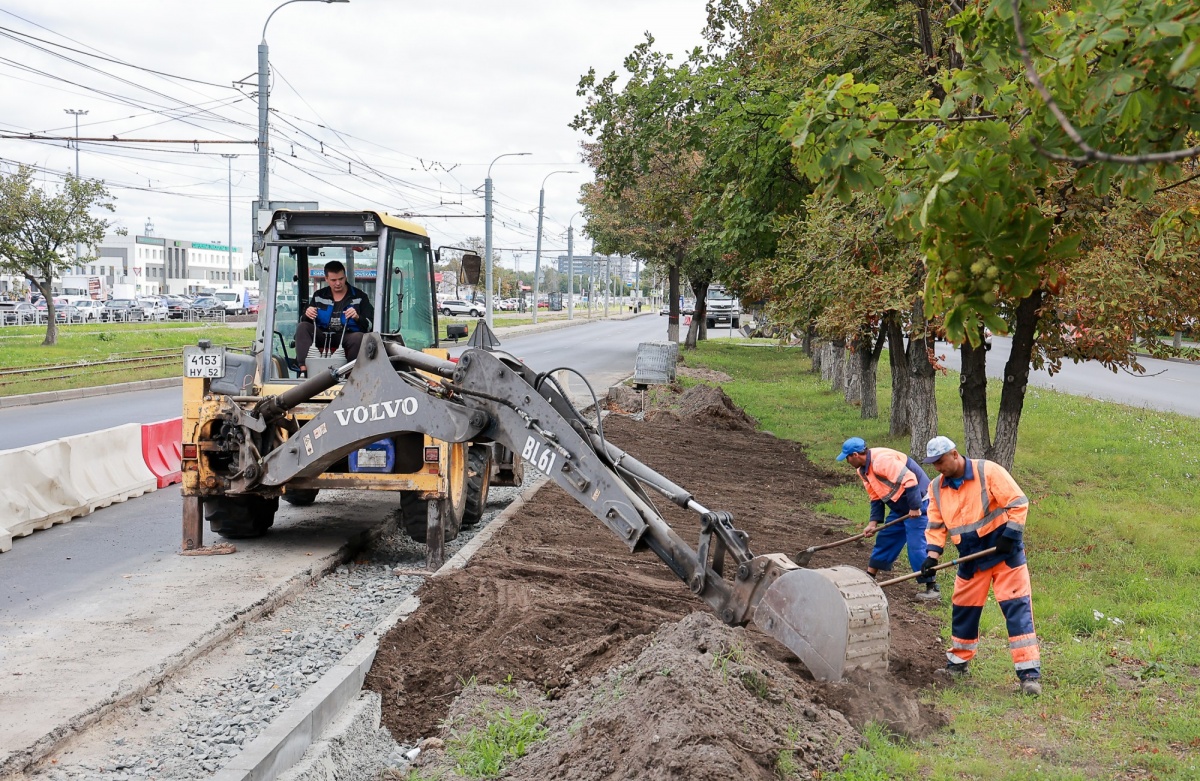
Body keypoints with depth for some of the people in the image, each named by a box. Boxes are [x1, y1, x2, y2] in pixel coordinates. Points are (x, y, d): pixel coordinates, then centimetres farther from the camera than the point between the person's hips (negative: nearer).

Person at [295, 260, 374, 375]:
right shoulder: (319, 296, 16)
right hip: (323, 337, 3)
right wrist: (307, 315, -9)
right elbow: (303, 320, 16)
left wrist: (357, 318, -21)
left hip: (347, 337, -3)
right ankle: (304, 369, -34)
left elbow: (369, 325, 0)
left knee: (359, 337, -35)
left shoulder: (359, 296, 6)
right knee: (302, 327, -20)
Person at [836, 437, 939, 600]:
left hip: (917, 503, -10)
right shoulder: (863, 470, 6)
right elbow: (876, 498, 12)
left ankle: (932, 588, -7)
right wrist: (873, 522, 1)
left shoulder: (882, 460, -27)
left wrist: (915, 508, -26)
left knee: (916, 545, -13)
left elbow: (909, 480, -31)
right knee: (884, 539, 15)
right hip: (900, 507, 10)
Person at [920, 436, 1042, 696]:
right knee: (963, 610, 14)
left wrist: (1010, 534, -21)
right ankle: (958, 662, 34)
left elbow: (1018, 503, -14)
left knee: (1017, 608, -11)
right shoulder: (937, 487, 4)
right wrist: (933, 555, -6)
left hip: (1005, 552, -6)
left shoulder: (988, 471, -14)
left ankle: (1029, 673, -13)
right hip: (970, 559, 6)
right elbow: (936, 525, 7)